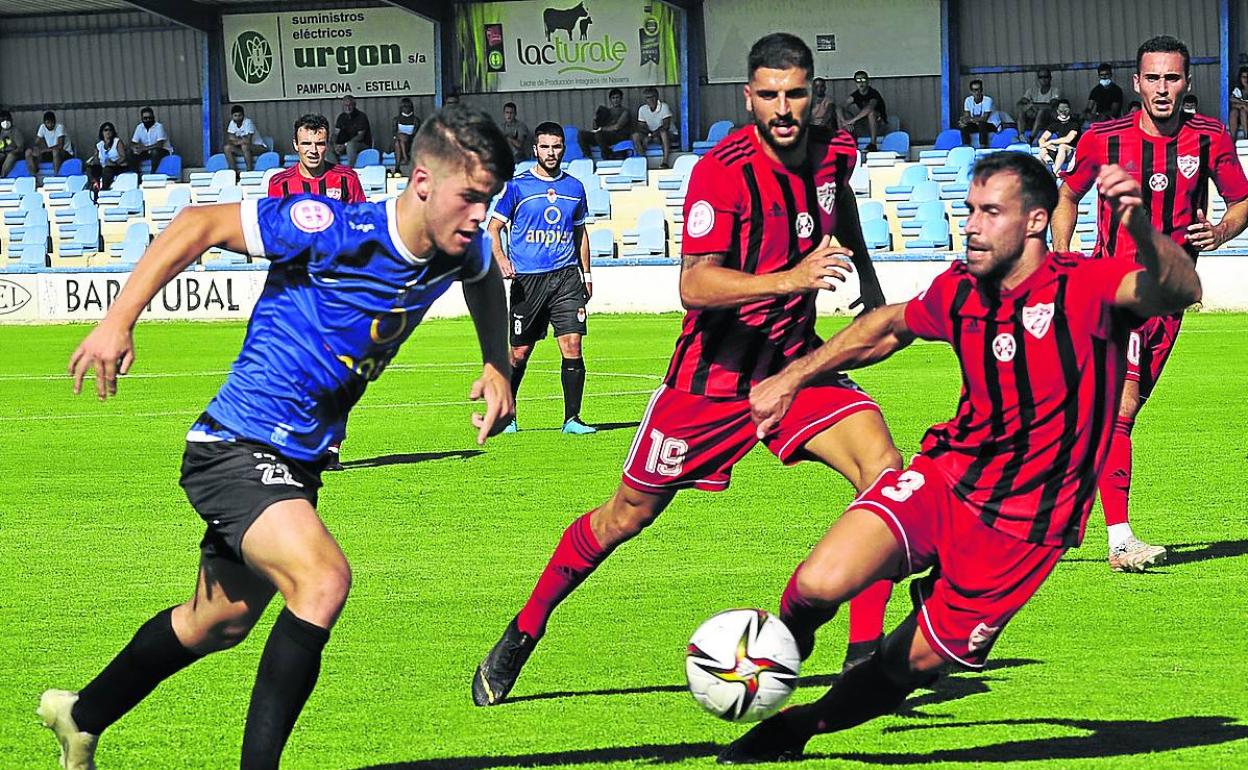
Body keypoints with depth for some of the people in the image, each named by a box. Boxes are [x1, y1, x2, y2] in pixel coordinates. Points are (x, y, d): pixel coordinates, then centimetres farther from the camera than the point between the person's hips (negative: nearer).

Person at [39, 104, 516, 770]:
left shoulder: (460, 252, -5)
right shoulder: (335, 231, -26)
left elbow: (485, 278, 23)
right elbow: (200, 223, -17)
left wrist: (497, 367, 9)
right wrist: (117, 322, -19)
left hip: (296, 463, 9)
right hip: (235, 449, -9)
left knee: (220, 622, 24)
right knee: (323, 579, -31)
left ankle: (83, 716, 46)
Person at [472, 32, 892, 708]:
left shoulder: (833, 153, -5)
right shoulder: (723, 171, -23)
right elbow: (694, 285, -34)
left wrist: (867, 283, 34)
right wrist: (789, 279, -46)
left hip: (793, 361, 4)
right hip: (713, 369, -4)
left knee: (885, 470, -20)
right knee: (628, 514, 7)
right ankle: (522, 634, 27)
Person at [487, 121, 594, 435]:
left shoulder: (574, 187, 11)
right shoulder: (517, 186, 0)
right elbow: (493, 227, 2)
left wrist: (586, 274, 19)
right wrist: (501, 259, -15)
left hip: (566, 276, 2)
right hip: (527, 279, -2)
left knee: (572, 345, -9)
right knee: (519, 353, 4)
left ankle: (572, 418, -5)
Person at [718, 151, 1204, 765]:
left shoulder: (1085, 289, -17)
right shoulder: (960, 291, 0)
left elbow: (1180, 291, -37)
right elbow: (890, 327, 22)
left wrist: (1142, 231, -58)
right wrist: (792, 378, 26)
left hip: (1024, 525, -3)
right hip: (946, 477, 3)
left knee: (916, 661, 4)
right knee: (823, 583, -21)